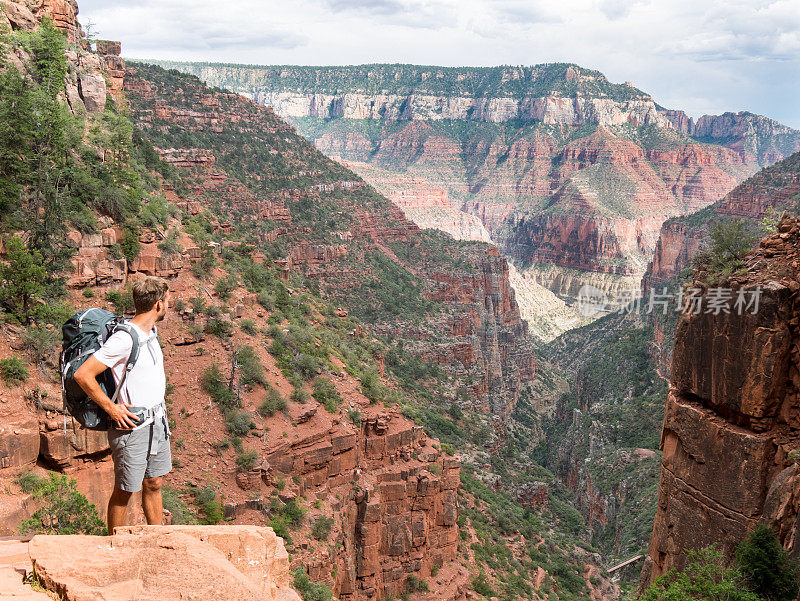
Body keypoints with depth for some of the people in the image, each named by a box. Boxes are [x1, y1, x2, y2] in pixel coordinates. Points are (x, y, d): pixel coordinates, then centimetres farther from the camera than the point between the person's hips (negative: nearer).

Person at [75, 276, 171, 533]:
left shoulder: (151, 333, 7)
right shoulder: (123, 340, -22)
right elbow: (82, 375, -23)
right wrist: (112, 409, -18)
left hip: (157, 421, 8)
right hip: (132, 426, -8)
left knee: (153, 485, 17)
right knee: (124, 492, 5)